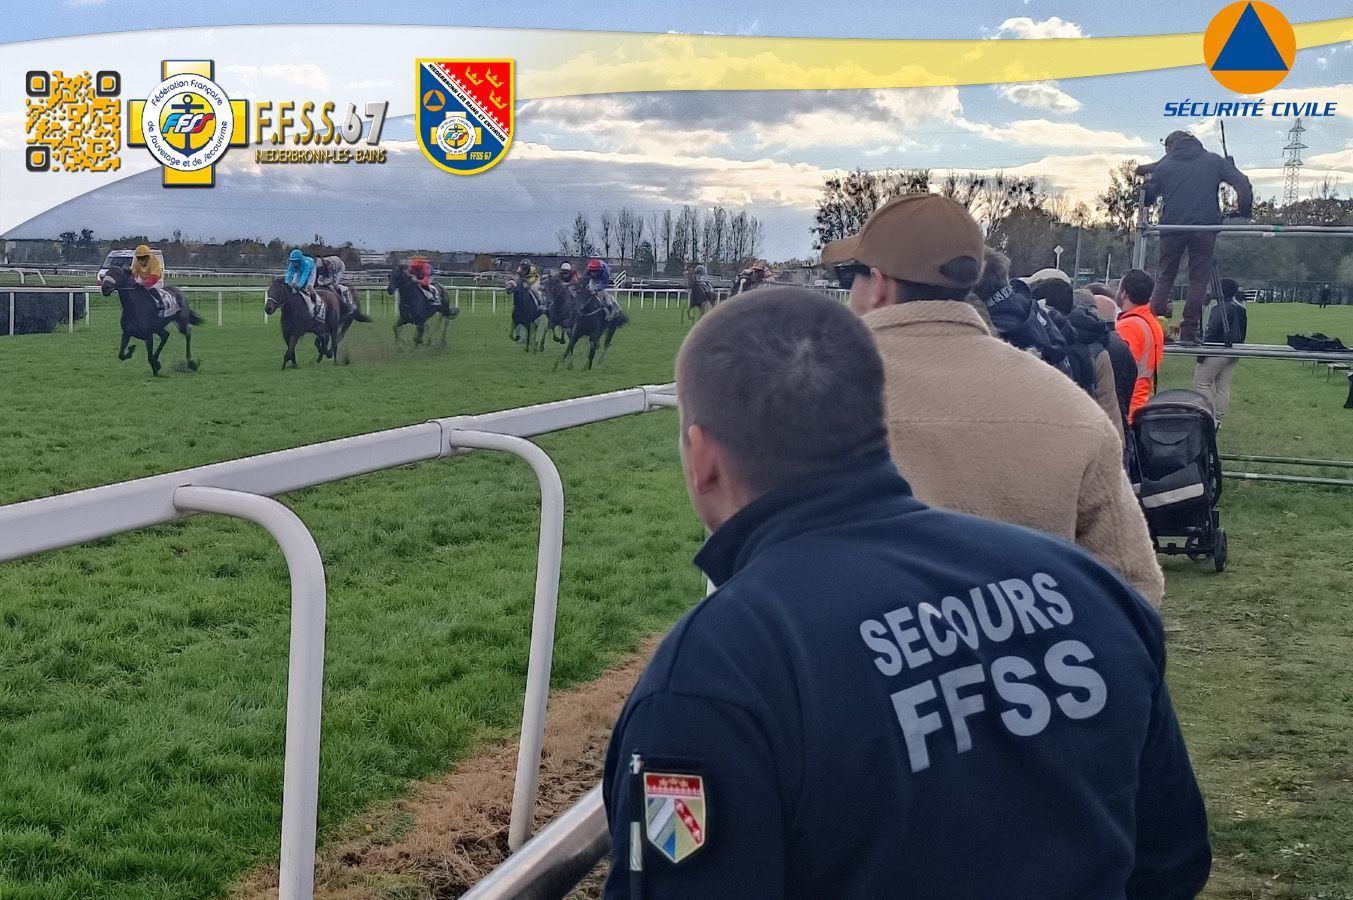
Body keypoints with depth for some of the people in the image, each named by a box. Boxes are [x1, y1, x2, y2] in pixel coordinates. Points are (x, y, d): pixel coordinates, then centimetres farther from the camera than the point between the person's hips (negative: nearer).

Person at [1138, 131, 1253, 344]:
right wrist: (1244, 213, 8)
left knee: (1164, 277, 10)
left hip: (1172, 227, 1)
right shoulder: (1214, 162, 9)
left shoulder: (1164, 166, 8)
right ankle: (1189, 332, 1)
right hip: (1205, 226, 0)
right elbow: (1243, 185, 0)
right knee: (1199, 279, 5)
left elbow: (1148, 198, 8)